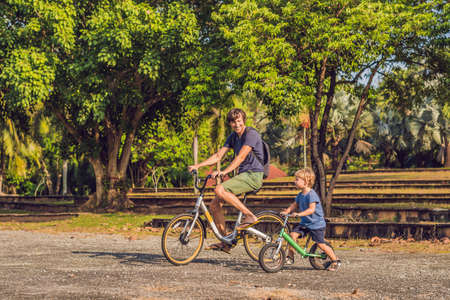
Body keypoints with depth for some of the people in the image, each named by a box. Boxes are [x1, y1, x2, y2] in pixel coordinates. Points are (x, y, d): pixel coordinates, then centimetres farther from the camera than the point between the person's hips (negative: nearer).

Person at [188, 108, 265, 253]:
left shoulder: (251, 134, -12)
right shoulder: (233, 136, 14)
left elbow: (241, 157, -22)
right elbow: (218, 155, 12)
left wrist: (224, 172, -32)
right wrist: (197, 166, 2)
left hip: (253, 176, -9)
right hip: (243, 175, 9)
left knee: (219, 189, -28)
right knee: (214, 205, 0)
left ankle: (250, 215, -20)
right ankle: (225, 242, 7)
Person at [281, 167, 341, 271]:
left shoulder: (311, 194, -21)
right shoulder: (300, 194, 4)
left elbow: (311, 209, -30)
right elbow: (294, 205, 14)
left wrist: (299, 214, -40)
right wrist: (287, 211, -4)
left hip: (316, 224, -7)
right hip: (305, 222, 7)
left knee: (321, 244, -4)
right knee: (293, 234, -12)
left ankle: (335, 261, 13)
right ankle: (290, 257, -1)